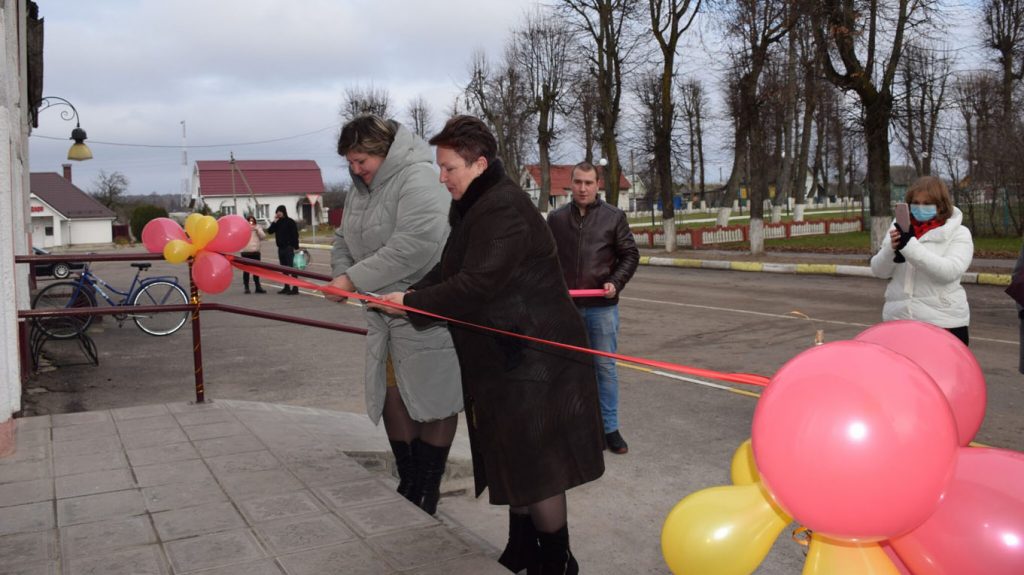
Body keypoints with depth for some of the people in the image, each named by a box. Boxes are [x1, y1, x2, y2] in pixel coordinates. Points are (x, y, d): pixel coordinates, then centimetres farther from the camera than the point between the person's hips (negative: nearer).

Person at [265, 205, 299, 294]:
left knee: (291, 267, -8)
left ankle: (295, 288, -9)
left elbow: (295, 235, -10)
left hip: (289, 247, -7)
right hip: (280, 248, 7)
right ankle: (286, 287, 17)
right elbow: (270, 231, 4)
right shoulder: (277, 222, 12)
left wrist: (296, 247, -16)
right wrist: (274, 222, -6)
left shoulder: (290, 222, -6)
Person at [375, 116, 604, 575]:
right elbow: (450, 269, 15)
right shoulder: (471, 207, 11)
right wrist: (413, 293, -2)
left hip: (532, 359, -10)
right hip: (505, 355, 10)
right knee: (515, 463, 19)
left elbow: (476, 284, -26)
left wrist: (412, 303, -17)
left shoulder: (504, 209, -21)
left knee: (535, 469, 0)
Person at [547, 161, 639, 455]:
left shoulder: (614, 216, 0)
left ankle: (610, 428, 12)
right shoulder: (556, 218, 5)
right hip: (566, 306, 2)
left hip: (602, 306, -2)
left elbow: (630, 255, 3)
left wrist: (616, 282, -11)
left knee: (605, 367, 3)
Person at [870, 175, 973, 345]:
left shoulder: (958, 233, -2)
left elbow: (949, 271, -18)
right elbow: (878, 270, 5)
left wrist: (909, 245, -25)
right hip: (897, 321, 3)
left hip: (943, 323, -3)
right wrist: (892, 249, -16)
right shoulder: (900, 229, 8)